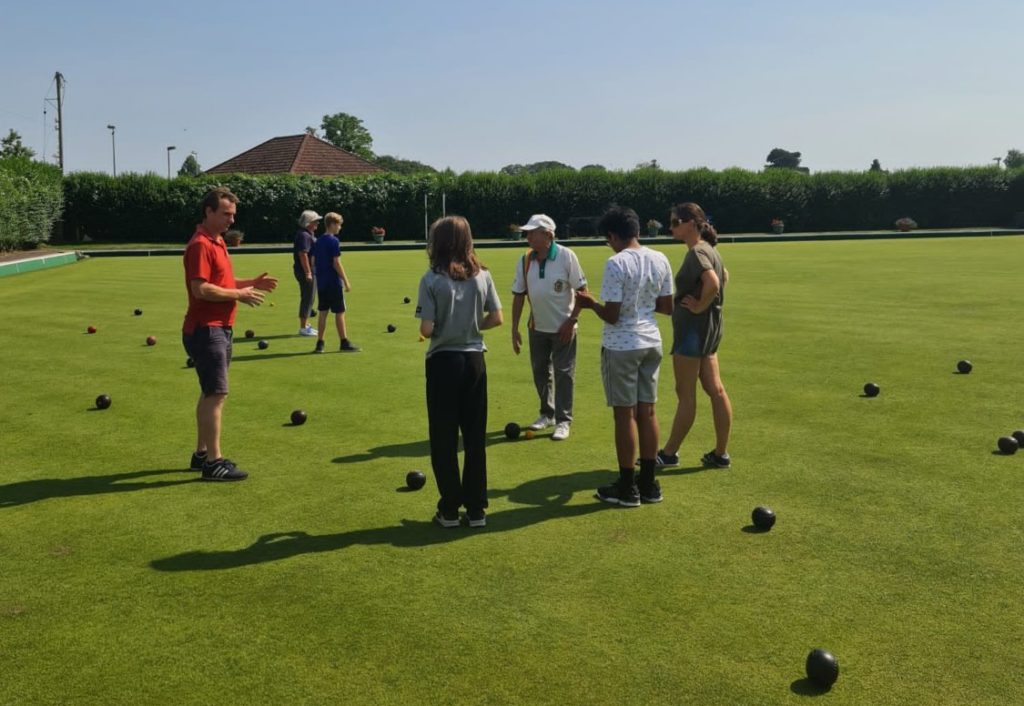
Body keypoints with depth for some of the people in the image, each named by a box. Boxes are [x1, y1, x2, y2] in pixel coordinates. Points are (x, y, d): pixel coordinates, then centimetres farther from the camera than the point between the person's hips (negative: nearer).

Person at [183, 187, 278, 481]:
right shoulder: (201, 245, -15)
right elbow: (201, 289, -24)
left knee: (210, 393, 15)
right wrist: (239, 295, -17)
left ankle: (202, 454, 24)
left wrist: (251, 283, 11)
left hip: (218, 329, 10)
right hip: (206, 330, -10)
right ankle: (213, 462, -5)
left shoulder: (218, 242, 16)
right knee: (216, 393, -9)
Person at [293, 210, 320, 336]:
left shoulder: (310, 235, 17)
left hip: (311, 271, 11)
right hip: (306, 272, -11)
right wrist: (307, 272, -26)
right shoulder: (304, 235, -16)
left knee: (308, 299, 16)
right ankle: (303, 328, -2)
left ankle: (306, 325, 24)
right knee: (307, 299, -6)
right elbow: (303, 255, -24)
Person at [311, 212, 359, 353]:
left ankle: (320, 343, 8)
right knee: (339, 312, 1)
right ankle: (344, 343, 6)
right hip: (334, 283, -7)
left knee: (323, 312, 9)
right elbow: (336, 263, -16)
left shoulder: (318, 241, 10)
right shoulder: (334, 241, -12)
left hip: (321, 283, 7)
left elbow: (314, 262, 12)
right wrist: (346, 281, -12)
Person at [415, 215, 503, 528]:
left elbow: (426, 330, -14)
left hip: (443, 362, -3)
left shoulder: (431, 279, -11)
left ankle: (450, 509, 15)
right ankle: (476, 509, 17)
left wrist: (441, 330, 7)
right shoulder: (482, 276, -1)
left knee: (444, 438, 8)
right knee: (475, 436, 11)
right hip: (474, 360, 3)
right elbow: (496, 318, 1)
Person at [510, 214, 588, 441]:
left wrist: (571, 321, -15)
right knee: (540, 372, 14)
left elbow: (582, 290, -11)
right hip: (537, 327, 5)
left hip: (563, 328, -5)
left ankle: (563, 420, 8)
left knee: (563, 374, -1)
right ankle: (547, 414, 30)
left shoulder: (566, 256, -16)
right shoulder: (525, 261, -3)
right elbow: (518, 295, 3)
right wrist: (515, 328, 1)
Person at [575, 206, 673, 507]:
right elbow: (667, 307, 10)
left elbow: (611, 315, -18)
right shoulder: (660, 260, 4)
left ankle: (628, 488, 11)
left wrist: (590, 302, 0)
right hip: (651, 343, 7)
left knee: (625, 414, 2)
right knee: (647, 411, 13)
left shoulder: (616, 263, -17)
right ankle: (649, 484, 22)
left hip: (621, 346, -6)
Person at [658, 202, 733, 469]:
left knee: (685, 394, 0)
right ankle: (721, 453, 15)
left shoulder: (697, 252, -17)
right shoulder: (707, 250, 13)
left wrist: (699, 306, -20)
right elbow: (724, 276, 28)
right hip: (709, 327, 10)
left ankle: (670, 453, 10)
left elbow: (712, 282, -34)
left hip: (694, 326, -10)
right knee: (715, 390, 10)